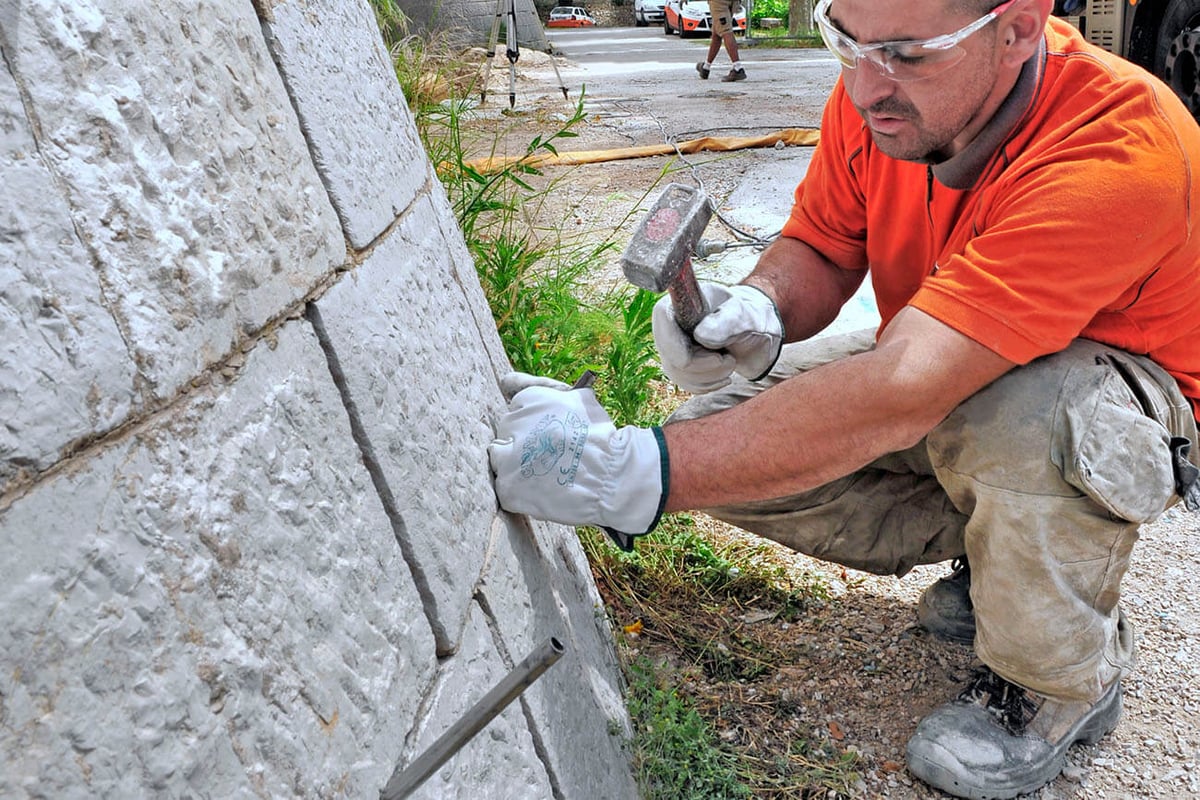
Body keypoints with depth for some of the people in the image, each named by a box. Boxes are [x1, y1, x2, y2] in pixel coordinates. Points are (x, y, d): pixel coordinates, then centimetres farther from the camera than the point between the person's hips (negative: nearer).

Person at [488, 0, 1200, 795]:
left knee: (1023, 412, -41)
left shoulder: (1118, 155, -37)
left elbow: (903, 394, -46)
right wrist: (755, 313, -31)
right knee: (725, 427, -13)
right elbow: (819, 250, -5)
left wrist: (630, 472, -50)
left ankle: (1067, 677, -9)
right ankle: (990, 548, 5)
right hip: (942, 365, 6)